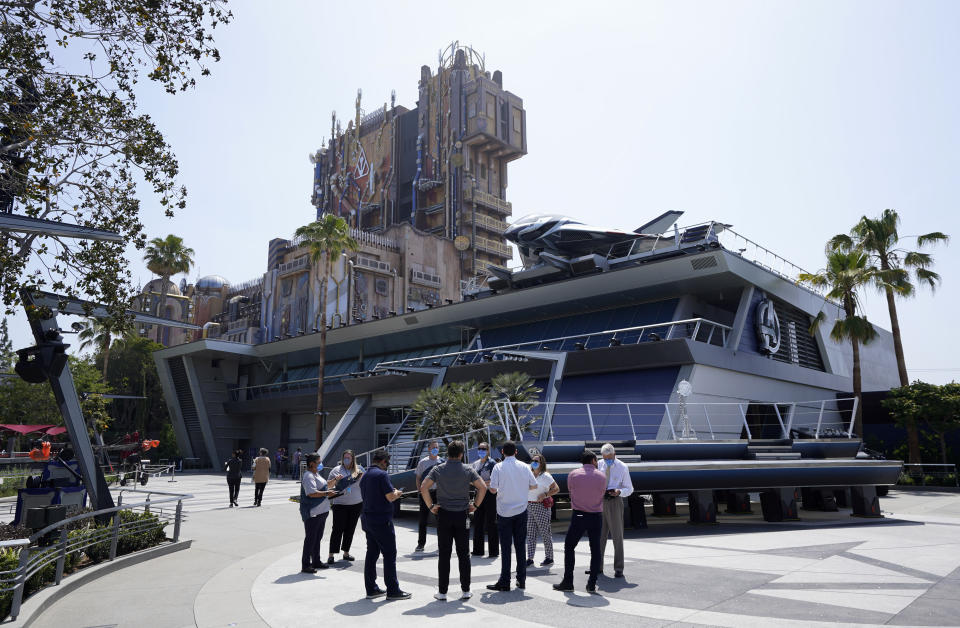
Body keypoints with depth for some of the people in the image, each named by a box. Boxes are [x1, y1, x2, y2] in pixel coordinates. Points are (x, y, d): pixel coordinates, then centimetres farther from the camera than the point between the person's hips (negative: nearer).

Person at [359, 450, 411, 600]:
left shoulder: (365, 476, 13)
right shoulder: (382, 474, -15)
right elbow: (390, 497, -18)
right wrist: (397, 493, 3)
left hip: (367, 519, 9)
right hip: (381, 520, -9)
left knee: (372, 554, 13)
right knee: (389, 554, -1)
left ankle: (371, 589, 18)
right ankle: (392, 590, 4)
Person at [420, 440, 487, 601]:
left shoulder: (438, 469, -2)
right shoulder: (468, 470, -1)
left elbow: (423, 487, -11)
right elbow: (483, 487, -7)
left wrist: (431, 506, -3)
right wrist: (475, 505, 2)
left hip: (444, 515, 0)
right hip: (462, 515, 0)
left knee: (444, 554, 6)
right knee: (464, 554, 8)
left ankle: (442, 591, 10)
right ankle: (465, 590, 12)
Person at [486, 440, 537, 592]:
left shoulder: (498, 467, -9)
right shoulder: (524, 467, 0)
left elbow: (492, 489, -12)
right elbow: (534, 485, 8)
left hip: (504, 512, -3)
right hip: (521, 511, 3)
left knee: (505, 547, 2)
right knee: (520, 546, 11)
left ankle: (504, 582, 5)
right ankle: (521, 580, 16)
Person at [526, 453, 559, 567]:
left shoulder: (545, 476, -7)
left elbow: (556, 489, -8)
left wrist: (545, 495, -18)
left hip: (541, 507, -6)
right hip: (528, 506, 6)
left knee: (545, 533, 2)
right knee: (530, 533, 5)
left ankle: (549, 558, 13)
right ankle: (530, 558, 7)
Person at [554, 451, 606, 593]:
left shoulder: (573, 474, -3)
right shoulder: (602, 476, 0)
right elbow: (602, 493, 10)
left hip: (578, 515, -1)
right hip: (596, 516, 1)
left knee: (569, 547, 9)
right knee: (595, 549, 10)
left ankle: (568, 582, 9)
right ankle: (592, 584, 9)